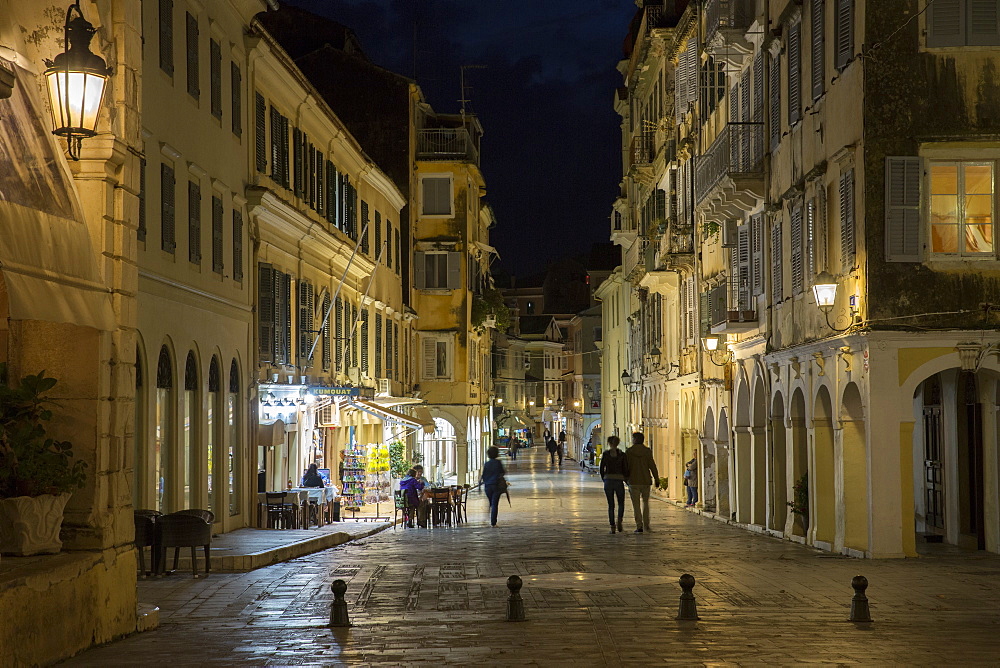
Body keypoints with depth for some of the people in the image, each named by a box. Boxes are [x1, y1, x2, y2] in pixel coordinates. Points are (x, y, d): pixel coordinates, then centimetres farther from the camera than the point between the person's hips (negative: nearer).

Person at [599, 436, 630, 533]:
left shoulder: (606, 454, -1)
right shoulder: (622, 455, -1)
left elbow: (602, 469, 1)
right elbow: (626, 469, -2)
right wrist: (626, 479, 16)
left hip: (608, 481, 0)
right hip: (619, 481, 0)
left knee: (611, 505, 9)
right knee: (621, 503, 16)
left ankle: (612, 526, 1)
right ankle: (619, 520, -9)